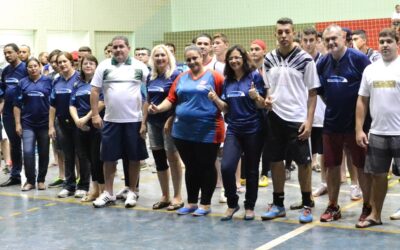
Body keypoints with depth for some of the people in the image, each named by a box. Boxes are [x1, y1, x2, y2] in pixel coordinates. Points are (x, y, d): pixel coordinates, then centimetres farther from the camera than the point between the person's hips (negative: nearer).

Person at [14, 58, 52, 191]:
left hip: (44, 123, 0)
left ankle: (41, 180, 20)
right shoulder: (22, 83, 3)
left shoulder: (48, 81, 0)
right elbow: (17, 105, 4)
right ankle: (30, 180, 5)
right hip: (28, 124, 0)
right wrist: (17, 123, -2)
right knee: (27, 152, -8)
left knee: (44, 153, 7)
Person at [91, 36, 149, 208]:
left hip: (134, 119, -1)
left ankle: (131, 192, 19)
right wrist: (95, 115, -4)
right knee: (109, 158, 6)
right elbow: (95, 91, 4)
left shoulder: (139, 67, 1)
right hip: (111, 120, 1)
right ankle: (108, 193, 18)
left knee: (134, 158, 6)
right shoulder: (104, 66, 3)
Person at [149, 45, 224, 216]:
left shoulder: (213, 76, -4)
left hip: (208, 131, -5)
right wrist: (158, 108, -8)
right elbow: (171, 99, 7)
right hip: (183, 131, 5)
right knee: (190, 167, 14)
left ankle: (205, 204, 16)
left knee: (206, 167, 6)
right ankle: (191, 203, 25)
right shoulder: (181, 78, 10)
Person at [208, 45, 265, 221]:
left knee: (251, 170, 6)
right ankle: (232, 203, 9)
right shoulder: (227, 81, 9)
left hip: (253, 130, -3)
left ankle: (249, 206, 22)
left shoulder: (255, 76, -4)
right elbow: (226, 108, 11)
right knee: (226, 167, -11)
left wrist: (256, 96, -27)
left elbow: (262, 105, -6)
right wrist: (215, 99, -7)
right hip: (233, 130, 3)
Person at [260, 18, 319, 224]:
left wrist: (309, 121, -10)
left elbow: (312, 93, -3)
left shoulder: (305, 60, -5)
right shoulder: (269, 59, 7)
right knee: (276, 161, 9)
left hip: (297, 119, -4)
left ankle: (306, 205, 14)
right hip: (275, 117, 4)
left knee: (303, 162, 2)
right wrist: (267, 99, -6)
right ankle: (278, 204, 21)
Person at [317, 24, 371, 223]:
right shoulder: (323, 63, 4)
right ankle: (333, 206, 23)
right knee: (331, 165, 11)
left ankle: (367, 206, 19)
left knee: (362, 166, 5)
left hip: (356, 122, -4)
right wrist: (333, 106, 11)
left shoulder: (359, 58, -11)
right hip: (331, 123, 5)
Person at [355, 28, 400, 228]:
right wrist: (359, 129, 4)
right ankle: (375, 215, 27)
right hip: (377, 133, 4)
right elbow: (362, 101, 10)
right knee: (378, 175, 14)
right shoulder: (370, 69, 9)